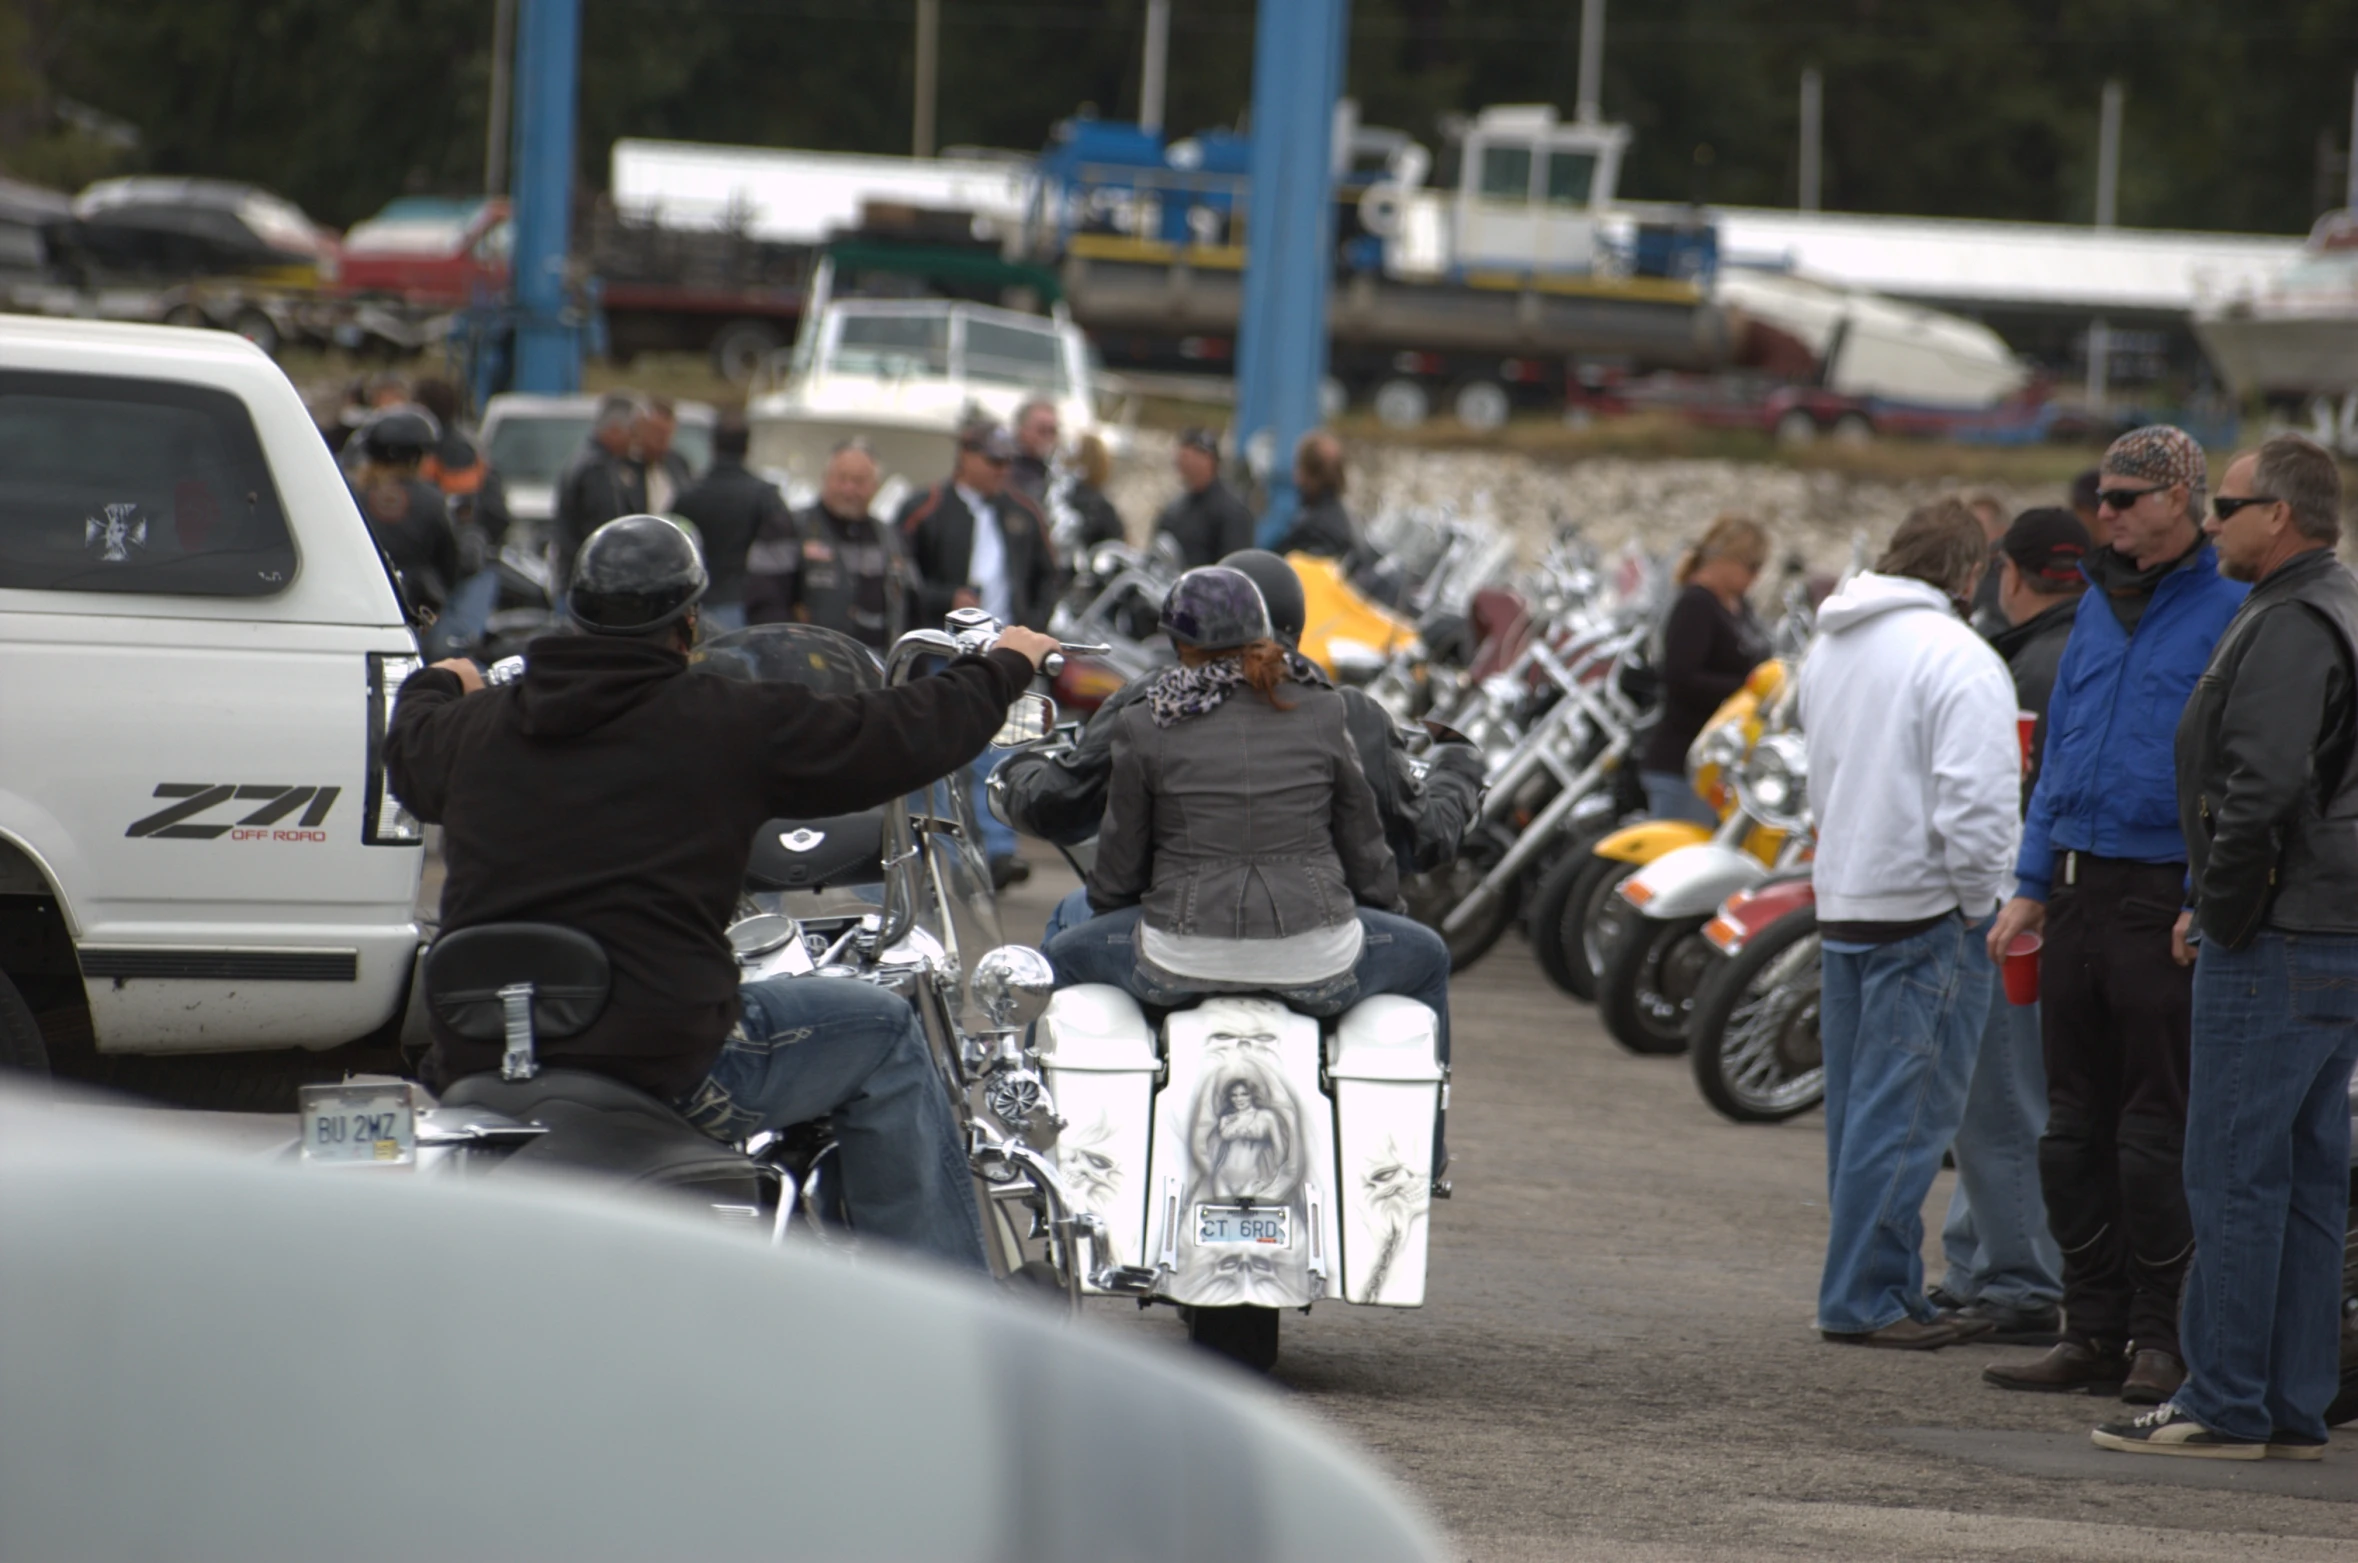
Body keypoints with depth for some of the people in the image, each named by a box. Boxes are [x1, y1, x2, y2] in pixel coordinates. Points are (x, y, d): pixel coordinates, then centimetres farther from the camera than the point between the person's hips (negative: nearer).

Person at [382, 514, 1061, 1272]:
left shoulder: (474, 724, 8)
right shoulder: (732, 726, -6)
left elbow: (407, 752, 32)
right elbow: (903, 737, 2)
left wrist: (440, 685, 56)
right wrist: (1003, 667, 22)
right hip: (664, 1060, -5)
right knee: (884, 1036, 14)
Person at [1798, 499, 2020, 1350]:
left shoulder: (1830, 647, 13)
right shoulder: (1958, 659, -15)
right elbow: (1974, 804, -20)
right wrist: (1979, 902, -10)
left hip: (1840, 898, 9)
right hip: (1925, 907, -9)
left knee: (1859, 1105, 13)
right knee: (1905, 1111, -4)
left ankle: (1883, 1290, 20)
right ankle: (1864, 1297, -3)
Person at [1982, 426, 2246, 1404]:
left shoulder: (2231, 608, -8)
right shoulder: (2099, 605, 15)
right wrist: (2030, 888, 14)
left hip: (2164, 900, -7)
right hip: (2080, 891, 7)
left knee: (2154, 1136, -3)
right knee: (2074, 1128, 9)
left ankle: (2156, 1340, 4)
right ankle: (2093, 1332, 15)